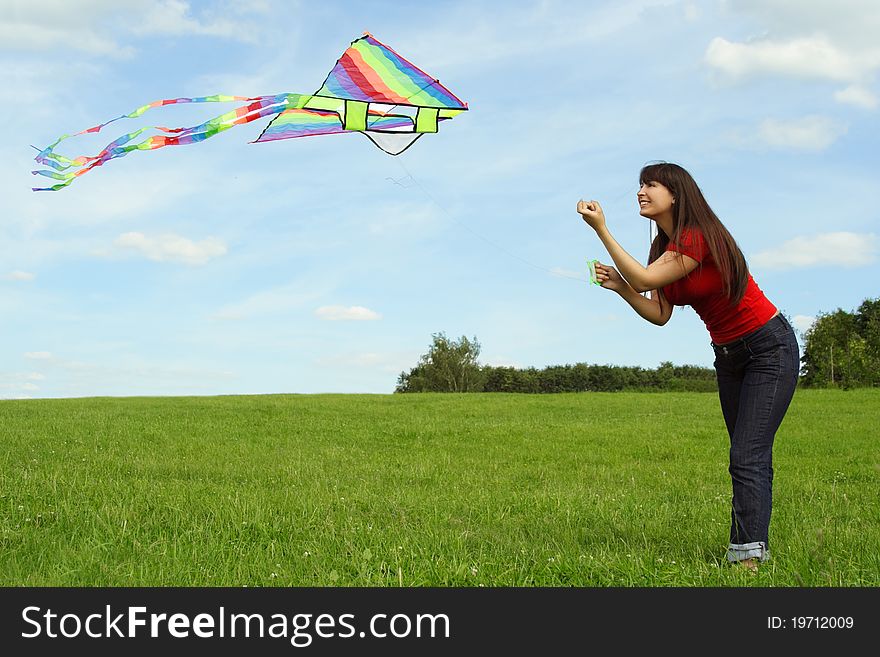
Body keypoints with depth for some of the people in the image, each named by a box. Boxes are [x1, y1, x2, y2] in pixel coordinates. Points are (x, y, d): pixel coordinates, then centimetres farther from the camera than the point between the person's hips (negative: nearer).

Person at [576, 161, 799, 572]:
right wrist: (621, 287, -10)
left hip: (770, 348, -9)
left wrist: (601, 229, -29)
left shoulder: (698, 238, -22)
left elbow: (644, 279, -30)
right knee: (751, 459, 11)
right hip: (729, 356, 9)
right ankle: (757, 549, 15)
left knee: (747, 458, -17)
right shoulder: (666, 247, 5)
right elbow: (659, 315, 4)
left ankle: (746, 557, -21)